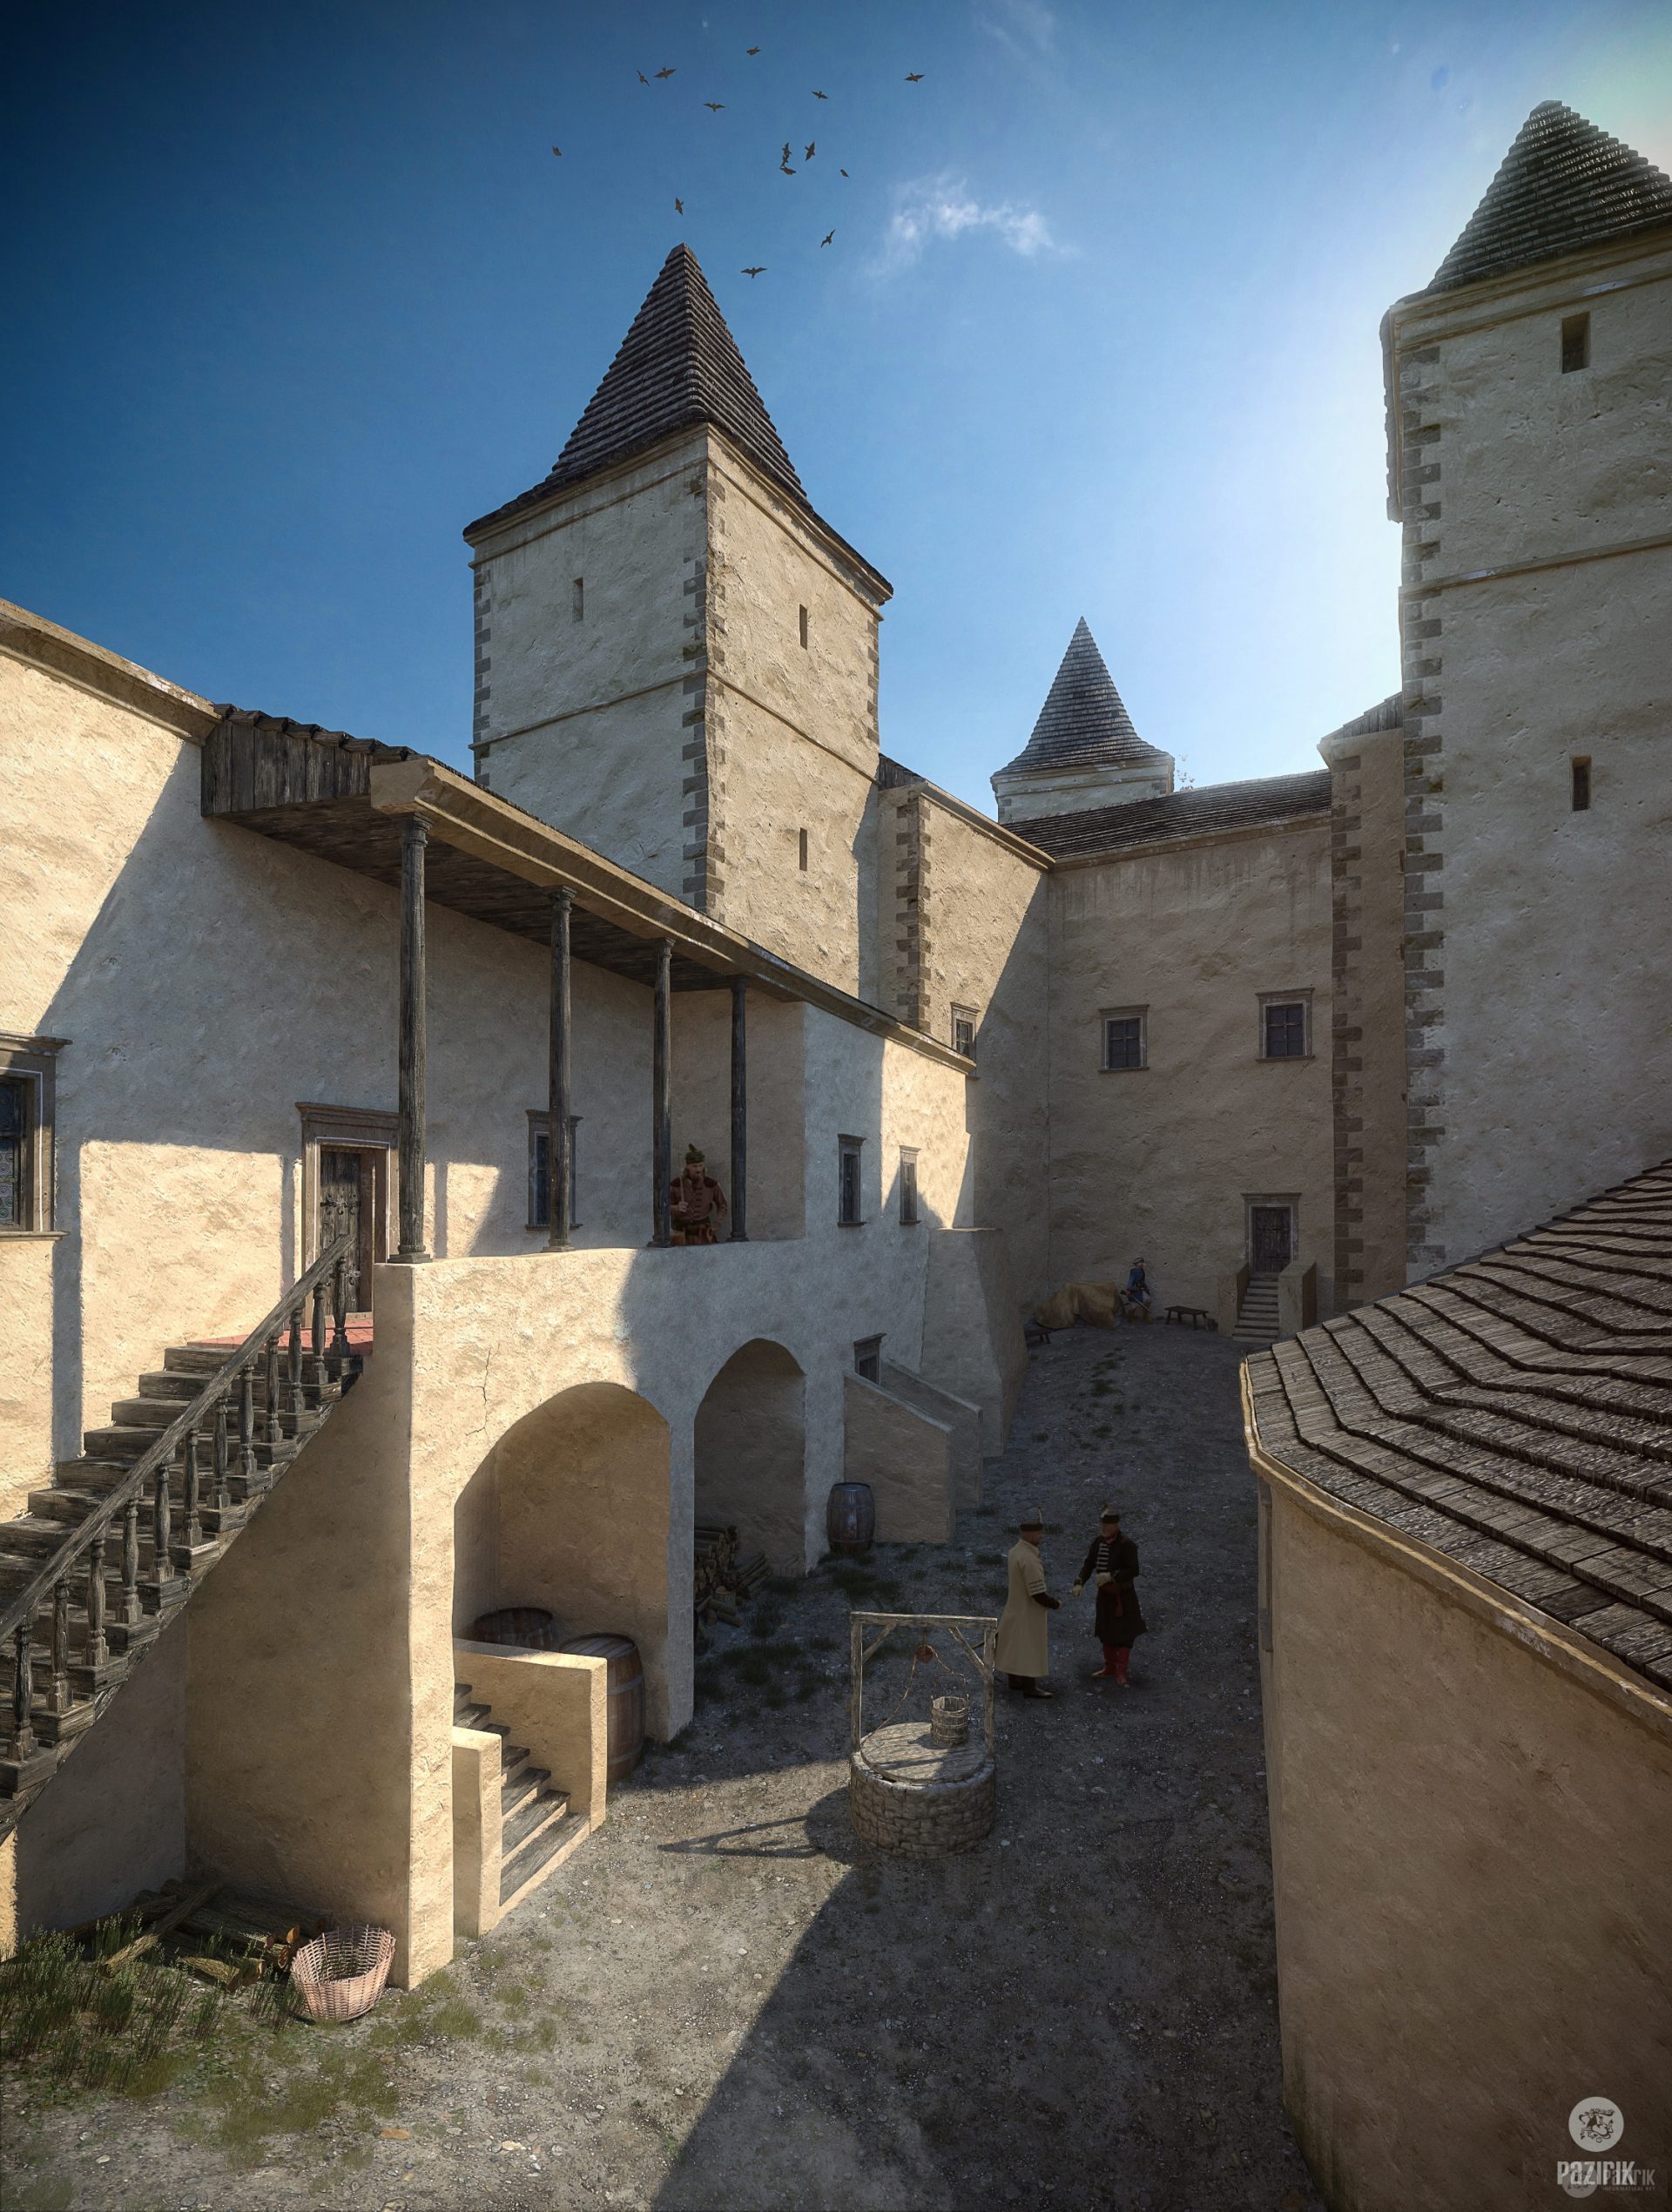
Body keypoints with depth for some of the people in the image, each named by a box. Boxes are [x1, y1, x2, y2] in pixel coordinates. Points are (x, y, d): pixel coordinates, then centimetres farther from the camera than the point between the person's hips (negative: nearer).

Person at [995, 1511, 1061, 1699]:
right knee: (1030, 1650, 7)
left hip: (1016, 1609, 9)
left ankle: (1015, 1680, 36)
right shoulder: (1029, 1559, -31)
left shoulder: (1015, 1551, -1)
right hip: (1028, 1613, -9)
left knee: (1016, 1646, 21)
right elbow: (1038, 1595, -28)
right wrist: (1056, 1603, -9)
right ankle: (1030, 1687, 20)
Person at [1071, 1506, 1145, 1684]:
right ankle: (1109, 1669, 30)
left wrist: (1110, 1576, -30)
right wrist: (1080, 1583, -14)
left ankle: (1121, 1673, 8)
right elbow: (1089, 1564, 0)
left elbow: (1134, 1570, -23)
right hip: (1104, 1594, 6)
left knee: (1124, 1634, 0)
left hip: (1123, 1596, -6)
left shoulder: (1126, 1544, -20)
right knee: (1106, 1632, 16)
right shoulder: (1098, 1541, -2)